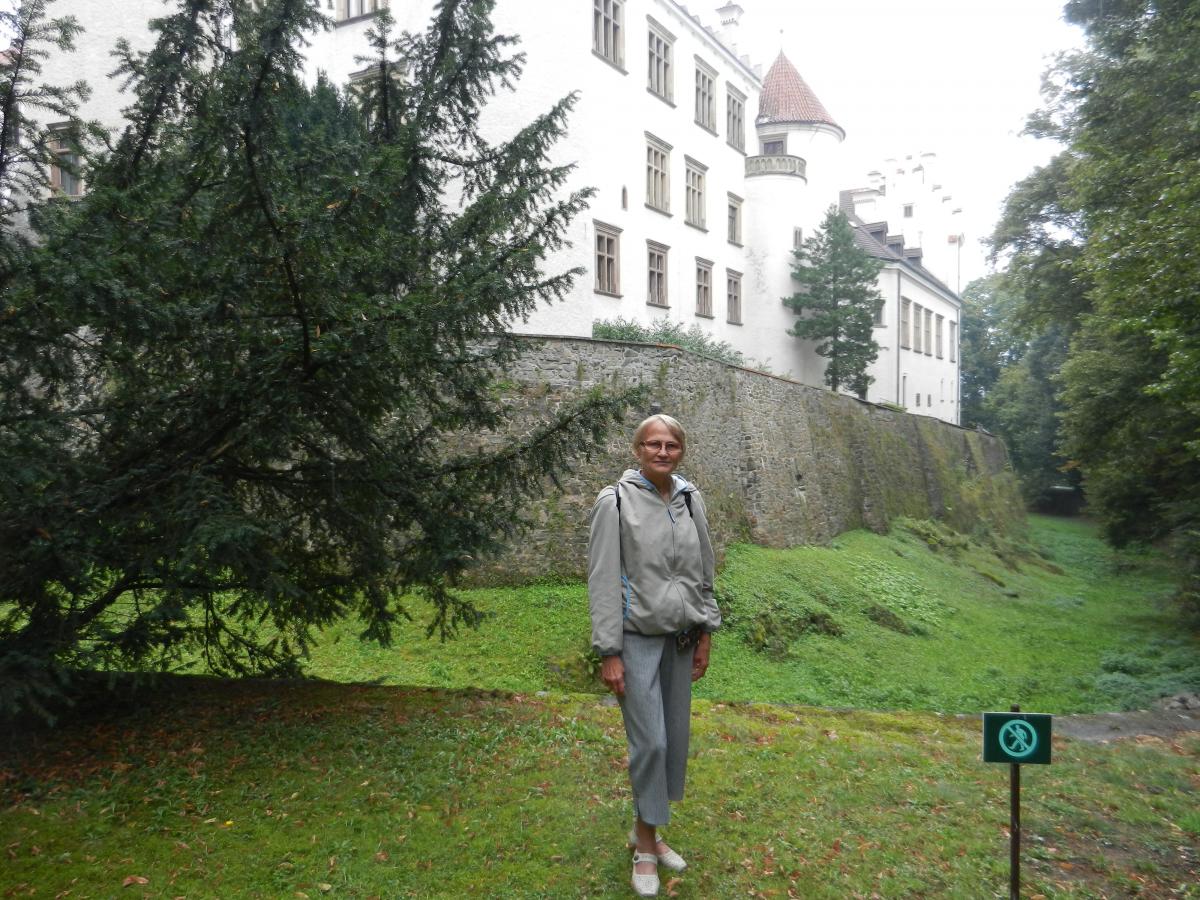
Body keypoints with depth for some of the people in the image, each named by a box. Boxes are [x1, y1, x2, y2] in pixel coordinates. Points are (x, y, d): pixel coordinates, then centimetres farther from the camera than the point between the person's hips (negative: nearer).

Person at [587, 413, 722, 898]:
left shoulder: (691, 499, 3)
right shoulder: (616, 502, -12)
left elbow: (703, 571, 10)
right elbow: (602, 580, -12)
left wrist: (706, 633, 9)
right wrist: (609, 653, -13)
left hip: (681, 638, 5)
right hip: (638, 639, -5)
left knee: (675, 736, 11)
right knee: (650, 740, -3)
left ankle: (645, 829, 30)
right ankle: (646, 845, 18)